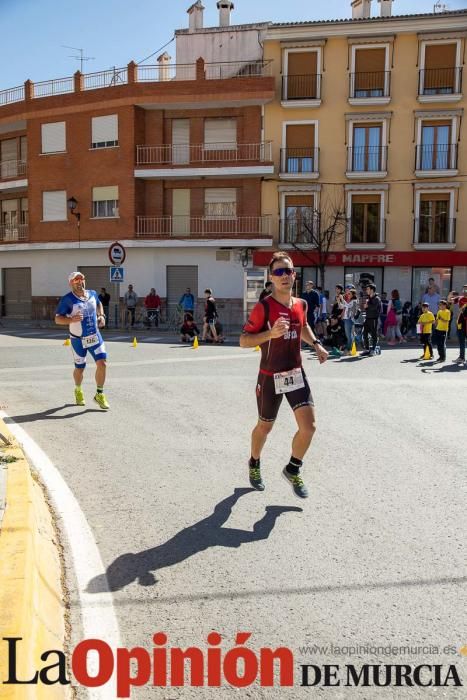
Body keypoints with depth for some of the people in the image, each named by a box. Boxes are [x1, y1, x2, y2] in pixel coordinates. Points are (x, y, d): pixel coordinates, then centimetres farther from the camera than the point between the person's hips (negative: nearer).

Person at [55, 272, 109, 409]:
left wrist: (101, 316, 8)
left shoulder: (92, 293, 2)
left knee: (102, 363, -9)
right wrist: (72, 319, -31)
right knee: (79, 368, 9)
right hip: (78, 340, -3)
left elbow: (99, 304, 24)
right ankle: (78, 391, 40)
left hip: (95, 336, 3)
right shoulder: (67, 299, -14)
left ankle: (99, 395, 7)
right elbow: (57, 319, -13)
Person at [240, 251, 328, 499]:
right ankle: (254, 464, 44)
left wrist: (316, 344, 10)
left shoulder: (301, 304, 3)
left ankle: (292, 470, 19)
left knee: (309, 426, -7)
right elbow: (243, 340, -15)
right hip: (270, 377, -4)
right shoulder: (264, 307, -15)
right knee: (264, 427, 14)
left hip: (296, 374, 4)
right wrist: (271, 333, -29)